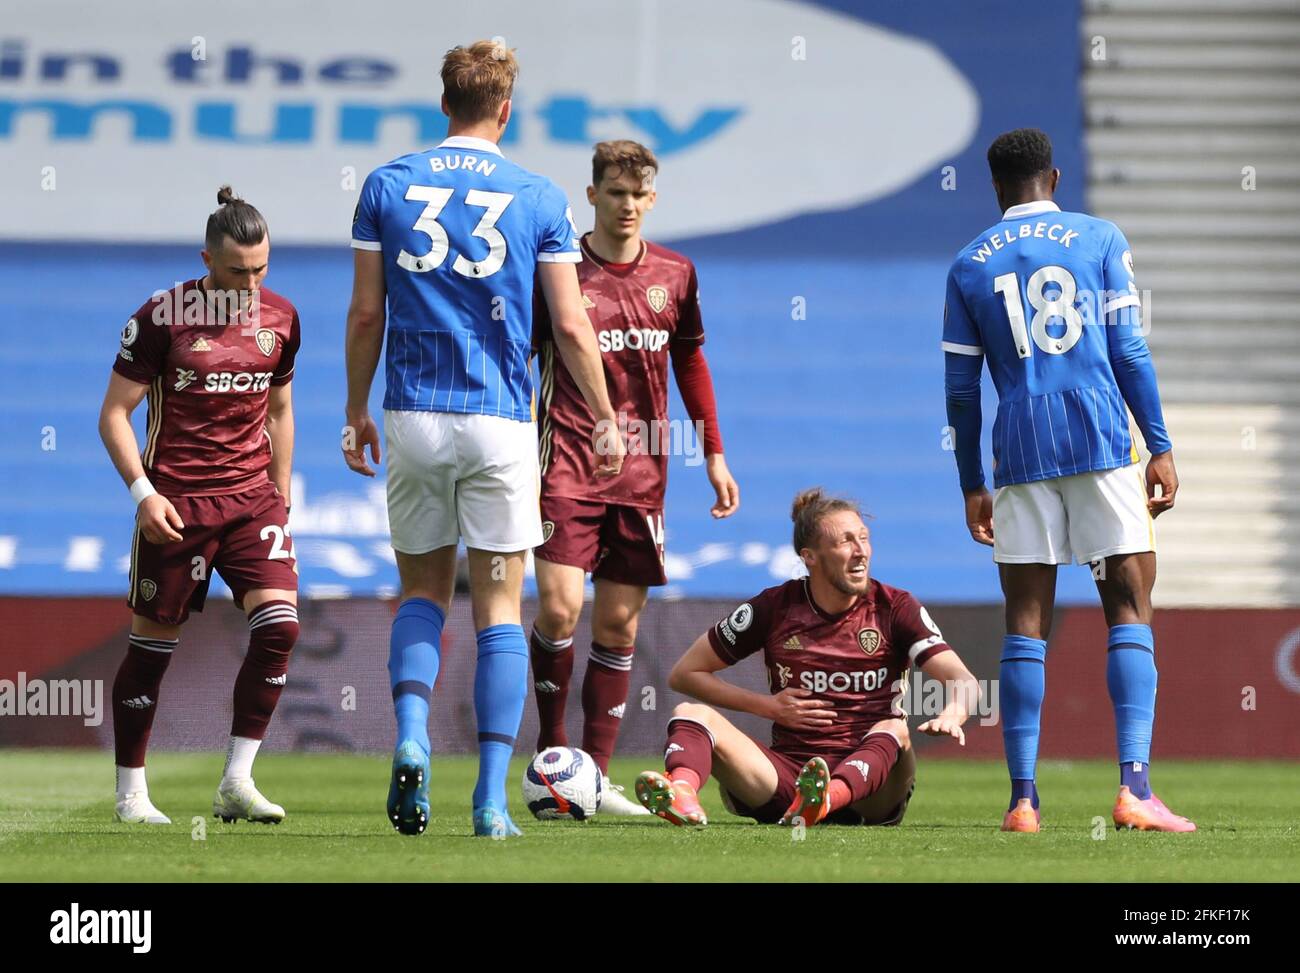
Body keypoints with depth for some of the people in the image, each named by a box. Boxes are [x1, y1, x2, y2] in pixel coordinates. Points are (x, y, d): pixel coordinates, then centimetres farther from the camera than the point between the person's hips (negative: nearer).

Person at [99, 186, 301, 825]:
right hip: (177, 502, -4)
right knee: (154, 642, 2)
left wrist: (280, 498, 17)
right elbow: (114, 414, -4)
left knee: (279, 624, -14)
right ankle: (130, 792, 16)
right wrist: (143, 491, -14)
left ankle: (236, 784, -8)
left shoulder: (279, 318, 7)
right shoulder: (162, 316, -7)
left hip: (252, 497, 4)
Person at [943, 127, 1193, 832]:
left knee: (1026, 624, 4)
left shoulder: (969, 266, 11)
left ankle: (1022, 799, 0)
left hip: (1019, 450, 2)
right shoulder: (1100, 239, 7)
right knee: (1129, 610, -1)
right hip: (1101, 439, -2)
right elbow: (1128, 350, 1)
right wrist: (1161, 448, 4)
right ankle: (1134, 786, -14)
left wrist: (971, 486, 17)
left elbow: (961, 390, 10)